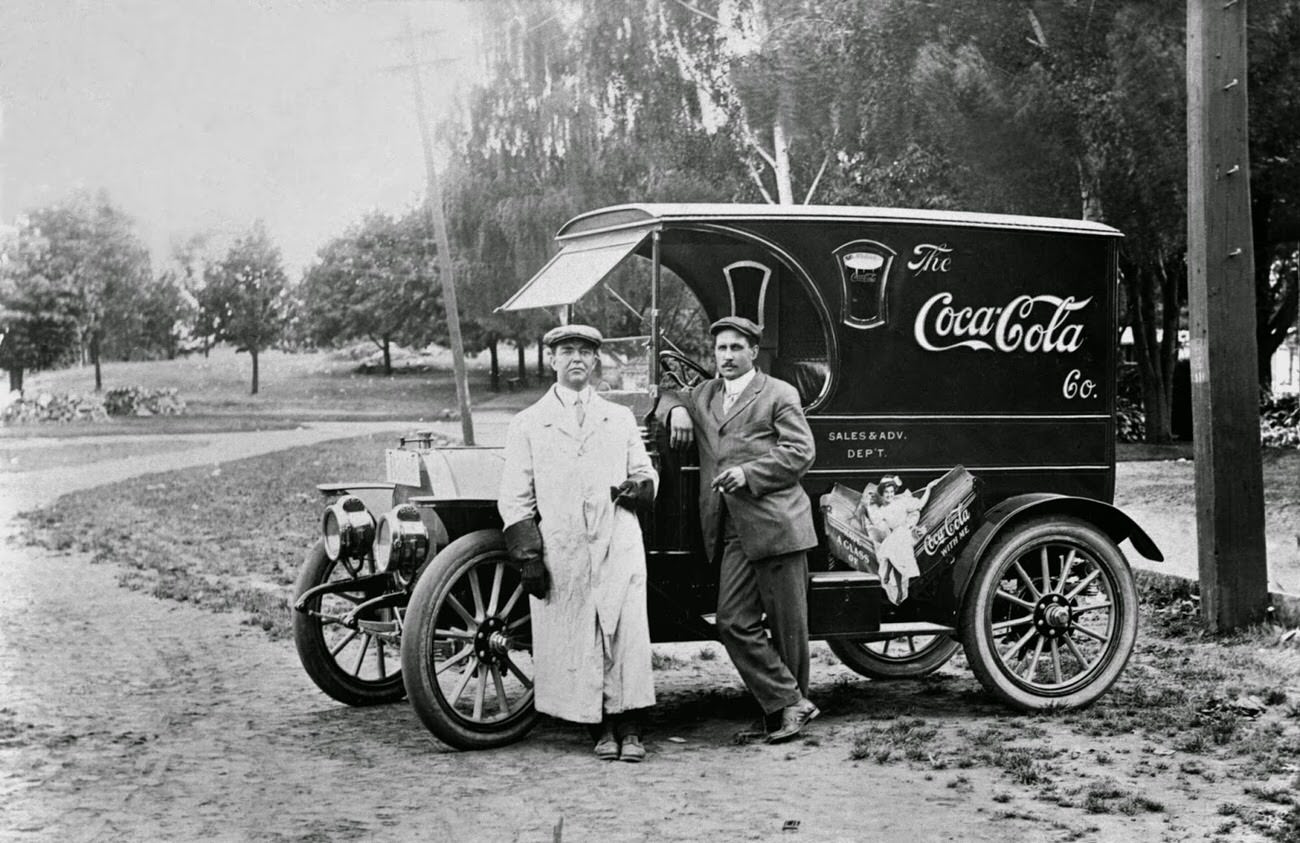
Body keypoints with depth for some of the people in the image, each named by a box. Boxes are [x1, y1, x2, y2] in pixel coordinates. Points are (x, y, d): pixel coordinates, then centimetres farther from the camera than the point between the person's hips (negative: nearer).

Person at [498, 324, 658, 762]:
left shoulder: (620, 419, 16)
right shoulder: (528, 424, 8)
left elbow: (645, 473, 21)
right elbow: (515, 498, 4)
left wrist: (638, 488, -4)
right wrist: (528, 556, -5)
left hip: (619, 546, 1)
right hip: (561, 553, -1)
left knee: (627, 636, -6)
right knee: (573, 643, -1)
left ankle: (629, 729, 1)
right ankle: (600, 729, 9)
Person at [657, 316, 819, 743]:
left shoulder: (778, 394, 1)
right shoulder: (703, 395, 19)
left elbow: (800, 451, -6)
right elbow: (668, 398, 33)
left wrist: (749, 474, -16)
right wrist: (675, 409, 8)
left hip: (776, 524, -5)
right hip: (732, 533, 6)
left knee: (787, 624, 2)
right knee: (733, 623, -3)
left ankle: (790, 702, 16)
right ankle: (790, 704, 2)